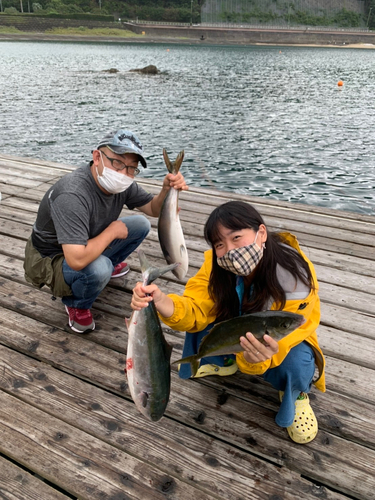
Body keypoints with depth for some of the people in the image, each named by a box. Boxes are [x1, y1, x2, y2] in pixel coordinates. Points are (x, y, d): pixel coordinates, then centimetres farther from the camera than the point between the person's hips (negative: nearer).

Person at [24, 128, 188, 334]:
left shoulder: (120, 184, -13)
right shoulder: (72, 195, -38)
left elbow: (153, 209, -1)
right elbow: (78, 260, -44)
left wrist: (167, 189, -23)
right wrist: (113, 230, -29)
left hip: (88, 246, 7)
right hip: (52, 261, -7)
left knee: (141, 224, 1)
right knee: (98, 269, -37)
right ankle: (76, 304, -2)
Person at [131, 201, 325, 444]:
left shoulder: (294, 277, -35)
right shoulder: (217, 264, -24)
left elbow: (278, 339, -38)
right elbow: (196, 311, -29)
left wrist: (257, 357, -61)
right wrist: (160, 300, -49)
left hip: (284, 337, -3)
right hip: (235, 328, 4)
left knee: (295, 364, -35)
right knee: (200, 332, -24)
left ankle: (296, 394, 4)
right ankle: (225, 361, 13)